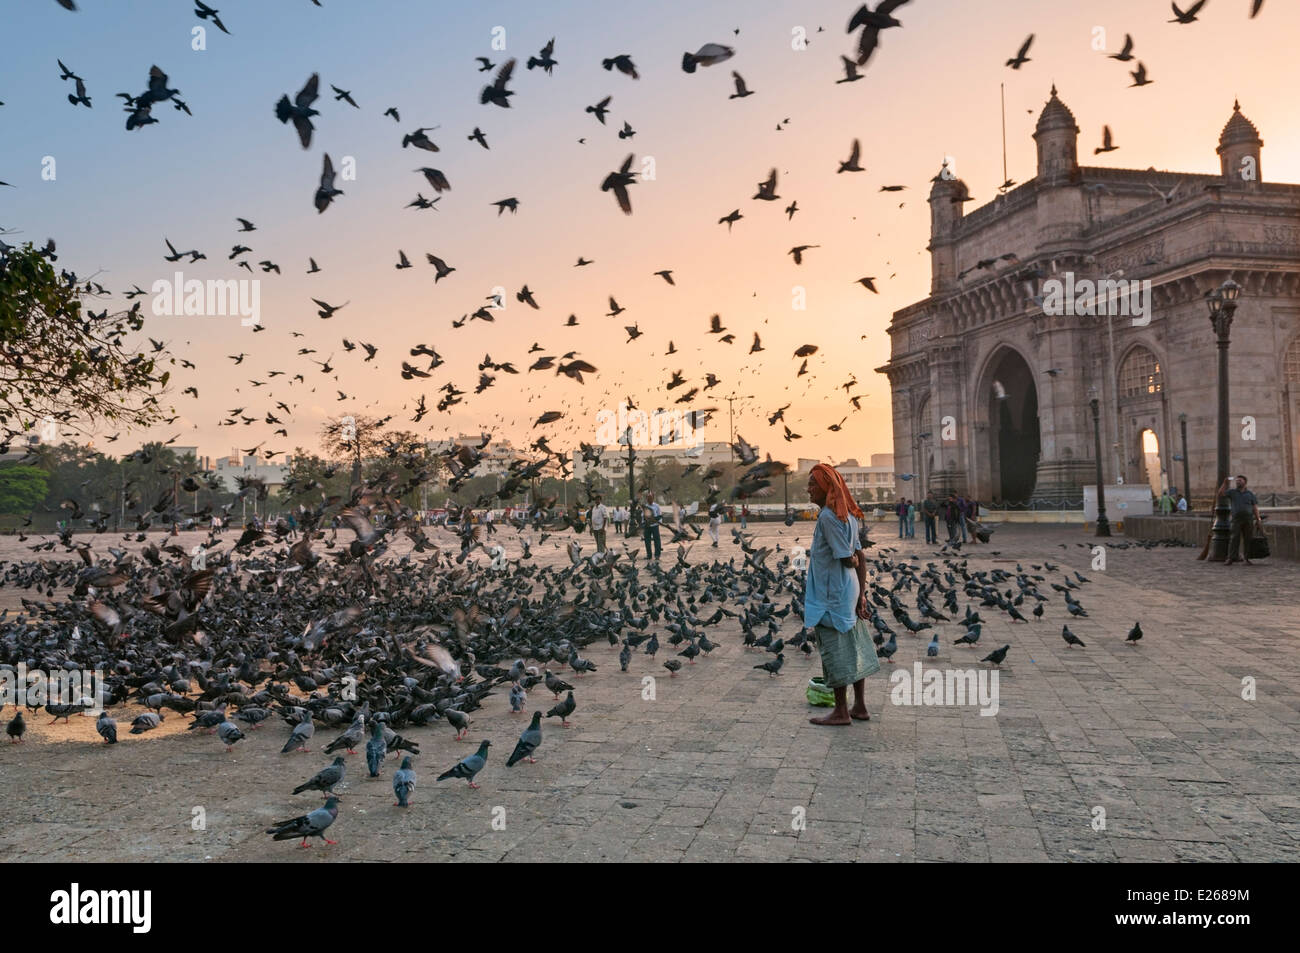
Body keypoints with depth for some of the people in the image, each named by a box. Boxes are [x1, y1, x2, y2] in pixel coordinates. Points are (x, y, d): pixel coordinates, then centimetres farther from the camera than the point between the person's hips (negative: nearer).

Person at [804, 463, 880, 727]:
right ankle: (860, 707, 21)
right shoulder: (847, 515, 10)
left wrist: (852, 560, 4)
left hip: (832, 594, -9)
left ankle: (841, 711, 8)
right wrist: (861, 596, 11)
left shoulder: (828, 517, -19)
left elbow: (848, 559, -20)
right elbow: (860, 558, 10)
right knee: (853, 648, 13)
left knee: (836, 650, -1)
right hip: (849, 589, 9)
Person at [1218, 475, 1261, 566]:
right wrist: (1225, 483, -13)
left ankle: (1246, 559, 9)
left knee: (1247, 539, 2)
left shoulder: (1250, 494, 11)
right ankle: (1230, 558, -9)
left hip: (1248, 520, 1)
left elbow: (1255, 507, 8)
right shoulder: (1232, 492, 9)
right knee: (1234, 539, -8)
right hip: (1236, 519, -1)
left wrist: (1258, 519, 0)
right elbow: (1221, 493, -5)